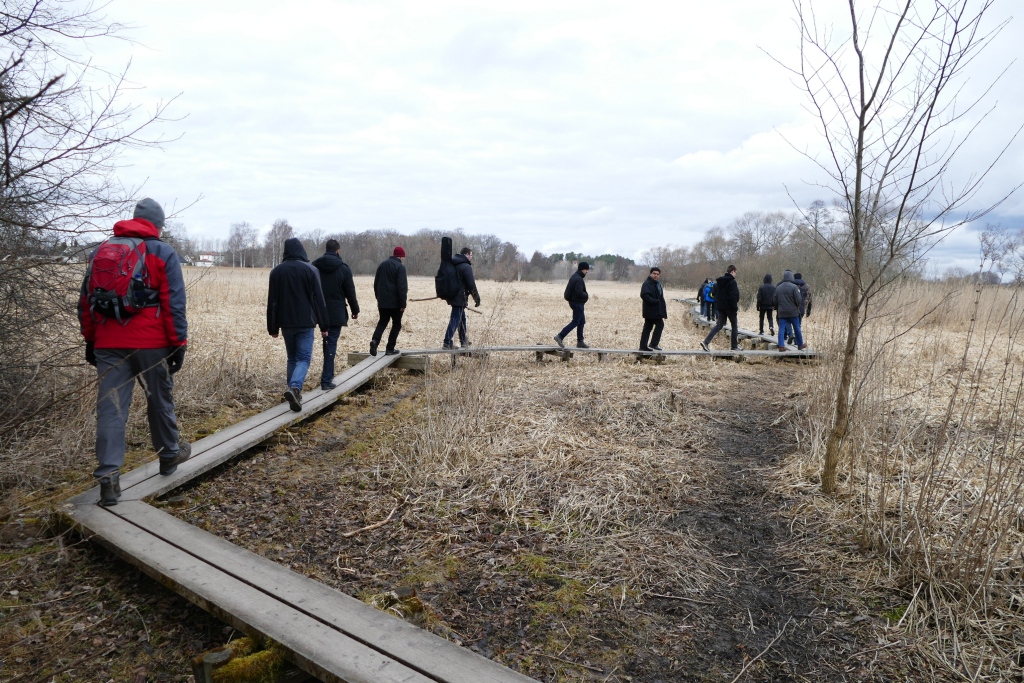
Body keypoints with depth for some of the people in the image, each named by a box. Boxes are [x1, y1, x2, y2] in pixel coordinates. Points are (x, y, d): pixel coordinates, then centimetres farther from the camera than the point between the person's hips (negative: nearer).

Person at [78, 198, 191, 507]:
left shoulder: (100, 251, 12)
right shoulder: (163, 253, -2)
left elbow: (86, 301, 15)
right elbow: (174, 303, -8)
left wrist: (90, 340, 21)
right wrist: (179, 343, -5)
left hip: (107, 345, 3)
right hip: (151, 343, -3)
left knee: (110, 407, 2)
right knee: (160, 401, 13)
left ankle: (108, 477, -3)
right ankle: (169, 455, 30)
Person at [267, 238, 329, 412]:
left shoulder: (276, 271, 4)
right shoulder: (310, 270, -5)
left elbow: (272, 301, 6)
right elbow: (319, 299, -5)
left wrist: (273, 327, 11)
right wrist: (324, 326, 0)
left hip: (286, 323, 3)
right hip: (305, 323, -3)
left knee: (292, 358, 17)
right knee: (303, 358, -1)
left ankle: (294, 392, 16)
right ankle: (294, 387, -25)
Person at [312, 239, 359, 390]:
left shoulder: (314, 266, 3)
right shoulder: (343, 268, -8)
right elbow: (350, 292, -4)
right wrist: (355, 310, 8)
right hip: (336, 313, -4)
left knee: (327, 341, 18)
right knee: (331, 344, -2)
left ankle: (328, 373, 25)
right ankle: (326, 380, -4)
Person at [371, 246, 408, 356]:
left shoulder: (382, 264, 10)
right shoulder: (400, 267, -12)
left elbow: (376, 283, 16)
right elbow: (402, 287, -17)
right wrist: (403, 304, -13)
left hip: (382, 302, 6)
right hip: (395, 302, -6)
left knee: (382, 322, 16)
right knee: (396, 324, 7)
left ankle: (375, 340, -8)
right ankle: (390, 348, 5)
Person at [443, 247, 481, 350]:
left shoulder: (453, 265, 14)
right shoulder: (466, 267, -13)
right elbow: (471, 285, -14)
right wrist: (477, 298, -3)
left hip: (452, 295, 9)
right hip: (460, 297, -9)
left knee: (462, 318, 19)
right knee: (455, 319, -8)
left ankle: (464, 341, 29)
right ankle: (447, 342, -12)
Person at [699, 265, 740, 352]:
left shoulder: (719, 281, 10)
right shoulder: (732, 282, -13)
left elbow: (715, 294, 14)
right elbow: (733, 297, -18)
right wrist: (735, 308, -13)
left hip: (720, 307, 7)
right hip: (729, 307, -7)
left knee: (719, 325, 8)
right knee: (734, 326, 8)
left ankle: (706, 342, -8)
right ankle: (734, 346, 12)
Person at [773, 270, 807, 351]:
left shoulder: (778, 288, 5)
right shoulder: (794, 287, -10)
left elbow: (775, 301, 8)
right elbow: (799, 300, -14)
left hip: (782, 312, 3)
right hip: (793, 312, -3)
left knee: (781, 329, 2)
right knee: (797, 328, 11)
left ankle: (781, 346, -6)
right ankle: (800, 345, 22)